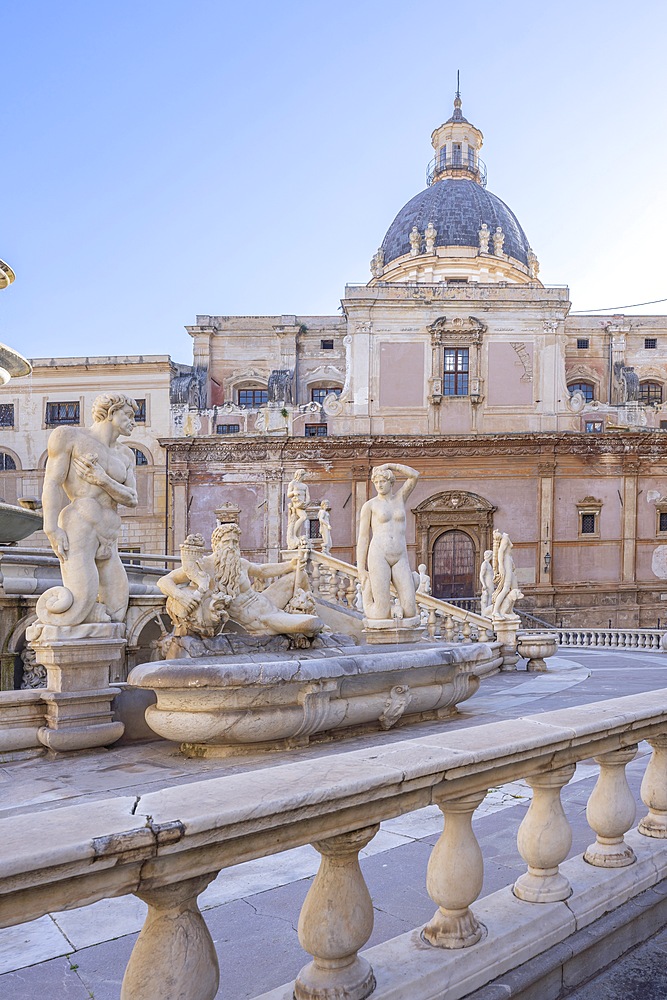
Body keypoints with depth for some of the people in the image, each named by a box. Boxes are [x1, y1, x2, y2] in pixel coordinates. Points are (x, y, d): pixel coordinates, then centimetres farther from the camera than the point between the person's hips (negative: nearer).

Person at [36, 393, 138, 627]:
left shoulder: (125, 454, 19)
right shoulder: (69, 436, 2)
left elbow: (131, 499, 8)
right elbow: (52, 483, -5)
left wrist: (102, 480, -10)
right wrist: (52, 530, -16)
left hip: (107, 541, 7)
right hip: (77, 530, -7)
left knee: (115, 615, 3)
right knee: (80, 613, -17)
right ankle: (49, 604, 14)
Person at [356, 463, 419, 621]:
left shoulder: (400, 498, 17)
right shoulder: (369, 505, 6)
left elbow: (414, 475, 7)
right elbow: (362, 538, 3)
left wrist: (389, 465, 6)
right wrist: (361, 571, -3)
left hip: (400, 559, 4)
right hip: (378, 556, -4)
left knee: (410, 612, -6)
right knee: (383, 615, -8)